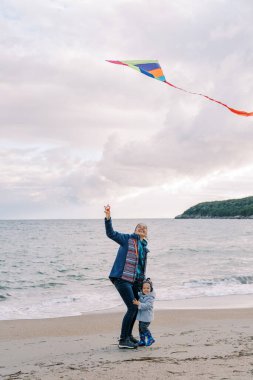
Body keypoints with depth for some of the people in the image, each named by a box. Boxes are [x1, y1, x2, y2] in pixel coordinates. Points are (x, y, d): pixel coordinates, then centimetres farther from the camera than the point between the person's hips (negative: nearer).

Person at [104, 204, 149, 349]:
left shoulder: (144, 247, 18)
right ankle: (123, 340, -7)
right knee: (132, 308, -13)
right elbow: (111, 233, -15)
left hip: (136, 281, 8)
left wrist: (143, 281, 22)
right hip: (123, 278, -8)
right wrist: (108, 218, -29)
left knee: (135, 308, 12)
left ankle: (128, 335, 30)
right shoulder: (127, 239, -2)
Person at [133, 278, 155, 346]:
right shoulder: (140, 295, 5)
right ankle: (142, 341, 21)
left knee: (143, 327, -12)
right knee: (140, 327, 10)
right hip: (141, 315, 8)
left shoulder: (151, 297, -17)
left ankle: (150, 339, 5)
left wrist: (139, 304, -38)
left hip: (147, 316, -7)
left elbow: (147, 305, -29)